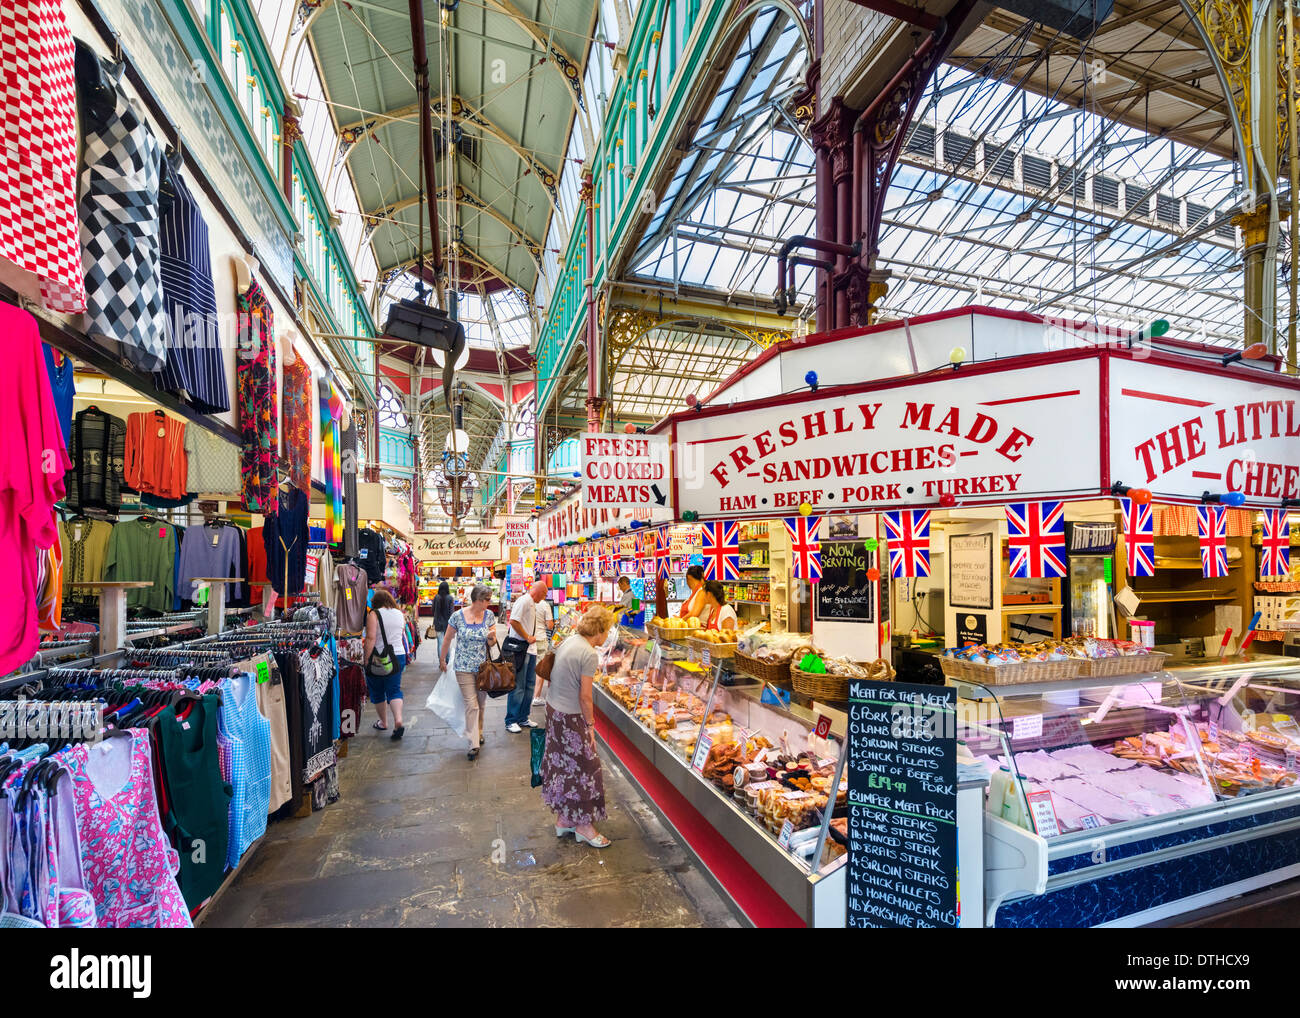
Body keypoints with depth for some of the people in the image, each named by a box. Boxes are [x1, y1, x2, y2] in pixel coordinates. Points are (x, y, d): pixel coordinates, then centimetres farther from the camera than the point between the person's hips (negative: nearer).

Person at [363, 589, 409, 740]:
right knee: (394, 690, 5)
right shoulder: (400, 614, 7)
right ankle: (398, 720, -15)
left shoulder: (373, 614, -9)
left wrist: (365, 660, -14)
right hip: (398, 656, 4)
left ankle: (383, 723, 26)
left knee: (377, 691, 14)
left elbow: (370, 638, -17)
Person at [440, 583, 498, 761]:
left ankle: (478, 734, 35)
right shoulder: (458, 616, -10)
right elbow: (447, 639, 3)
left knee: (481, 703, 14)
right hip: (464, 668, -3)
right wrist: (442, 660, 10)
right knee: (471, 705, -6)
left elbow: (491, 643, 5)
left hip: (483, 666, 3)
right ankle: (474, 744, 1)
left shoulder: (489, 616, -2)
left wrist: (492, 637, -17)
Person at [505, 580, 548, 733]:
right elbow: (513, 621, -23)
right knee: (518, 687, -2)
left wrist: (532, 638, 9)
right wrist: (527, 638, -16)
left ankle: (523, 718, 24)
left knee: (529, 685, 14)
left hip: (531, 650, 10)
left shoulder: (532, 603, 17)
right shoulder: (524, 600, -13)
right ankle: (511, 721, 8)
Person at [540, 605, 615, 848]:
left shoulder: (569, 641, 6)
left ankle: (563, 819, 30)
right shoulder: (589, 654, -21)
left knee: (562, 764, 18)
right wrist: (590, 725, -7)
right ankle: (583, 825, 16)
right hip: (570, 717, -9)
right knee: (583, 767, 4)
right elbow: (585, 696, -19)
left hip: (553, 709, 9)